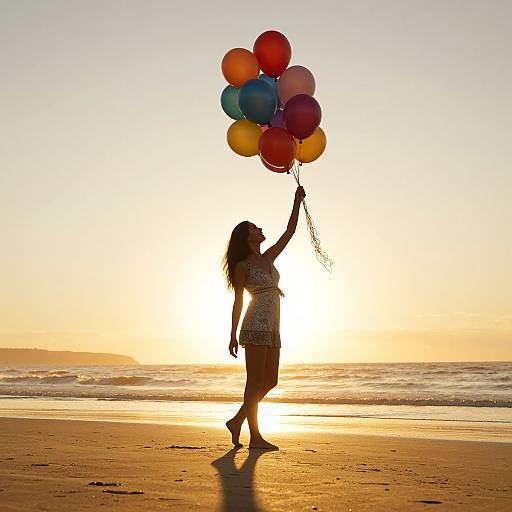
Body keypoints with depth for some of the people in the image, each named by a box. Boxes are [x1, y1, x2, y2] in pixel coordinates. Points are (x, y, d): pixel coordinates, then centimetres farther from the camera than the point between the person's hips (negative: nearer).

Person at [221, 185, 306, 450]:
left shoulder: (268, 258, 18)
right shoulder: (242, 265, -1)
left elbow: (290, 232, 19)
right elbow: (238, 302, -3)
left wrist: (297, 201, 16)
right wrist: (233, 335, -6)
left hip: (272, 328, 8)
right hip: (256, 325, -8)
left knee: (270, 381, 7)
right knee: (254, 381, -5)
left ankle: (237, 421, 17)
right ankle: (255, 437, -1)